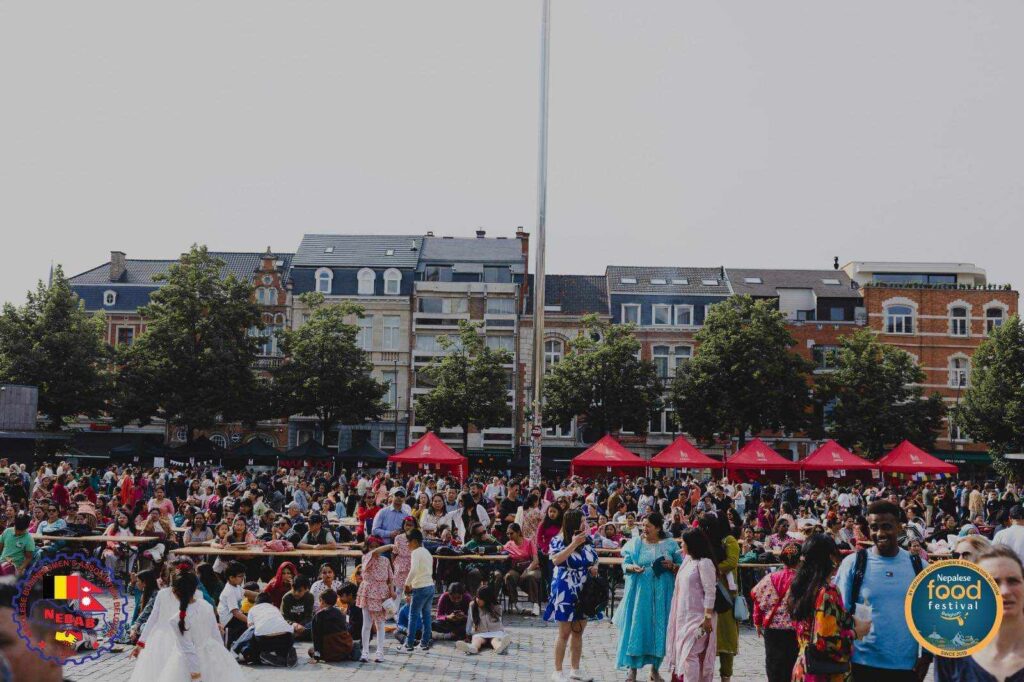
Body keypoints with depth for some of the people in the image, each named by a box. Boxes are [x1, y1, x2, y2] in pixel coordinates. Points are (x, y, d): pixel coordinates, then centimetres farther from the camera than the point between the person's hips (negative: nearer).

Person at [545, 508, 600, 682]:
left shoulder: (587, 540, 6)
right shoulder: (558, 540, -10)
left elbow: (595, 560, 19)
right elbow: (556, 560, -26)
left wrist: (595, 568, -3)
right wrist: (573, 544, -27)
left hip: (583, 591, 6)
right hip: (565, 592, -6)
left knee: (578, 632, 11)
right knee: (564, 633, -1)